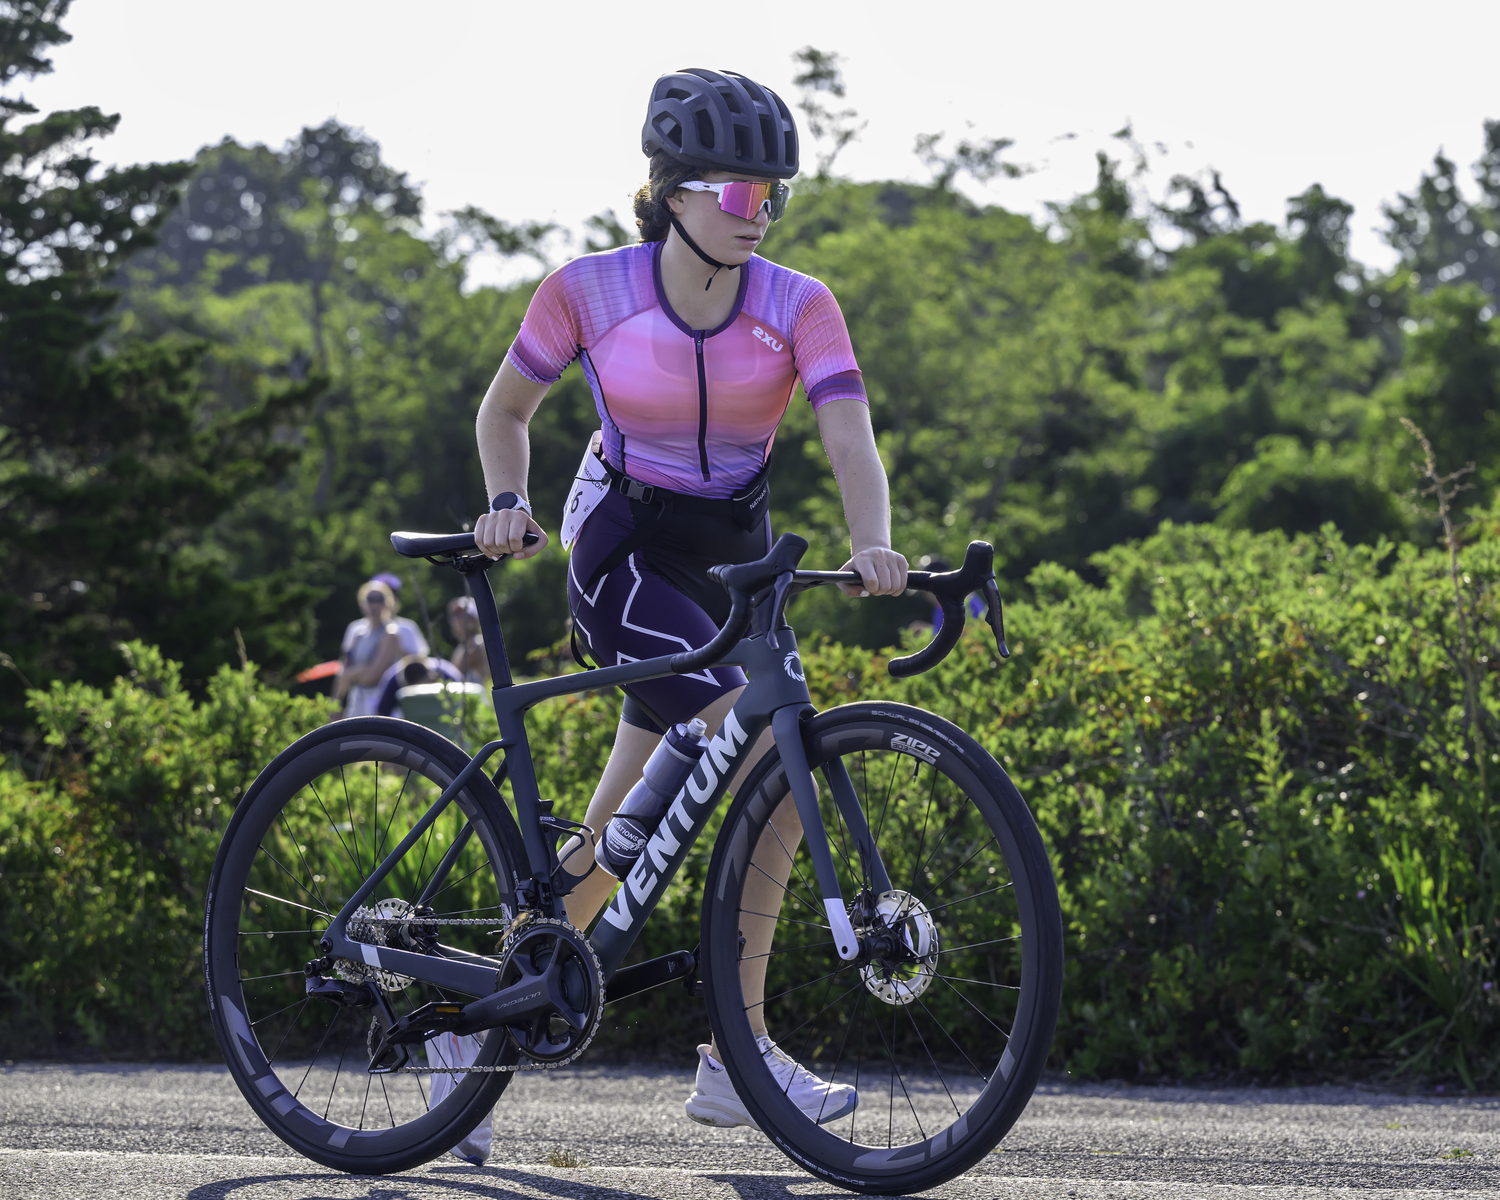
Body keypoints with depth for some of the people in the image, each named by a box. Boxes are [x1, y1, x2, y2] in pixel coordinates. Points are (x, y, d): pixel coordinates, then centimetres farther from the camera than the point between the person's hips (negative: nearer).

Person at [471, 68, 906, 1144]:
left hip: (733, 560, 4)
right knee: (773, 765, -23)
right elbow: (505, 409, 4)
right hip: (624, 553, -4)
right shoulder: (591, 290, -12)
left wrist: (872, 544, -41)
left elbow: (850, 439, -22)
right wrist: (508, 505, -14)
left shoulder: (798, 307, -9)